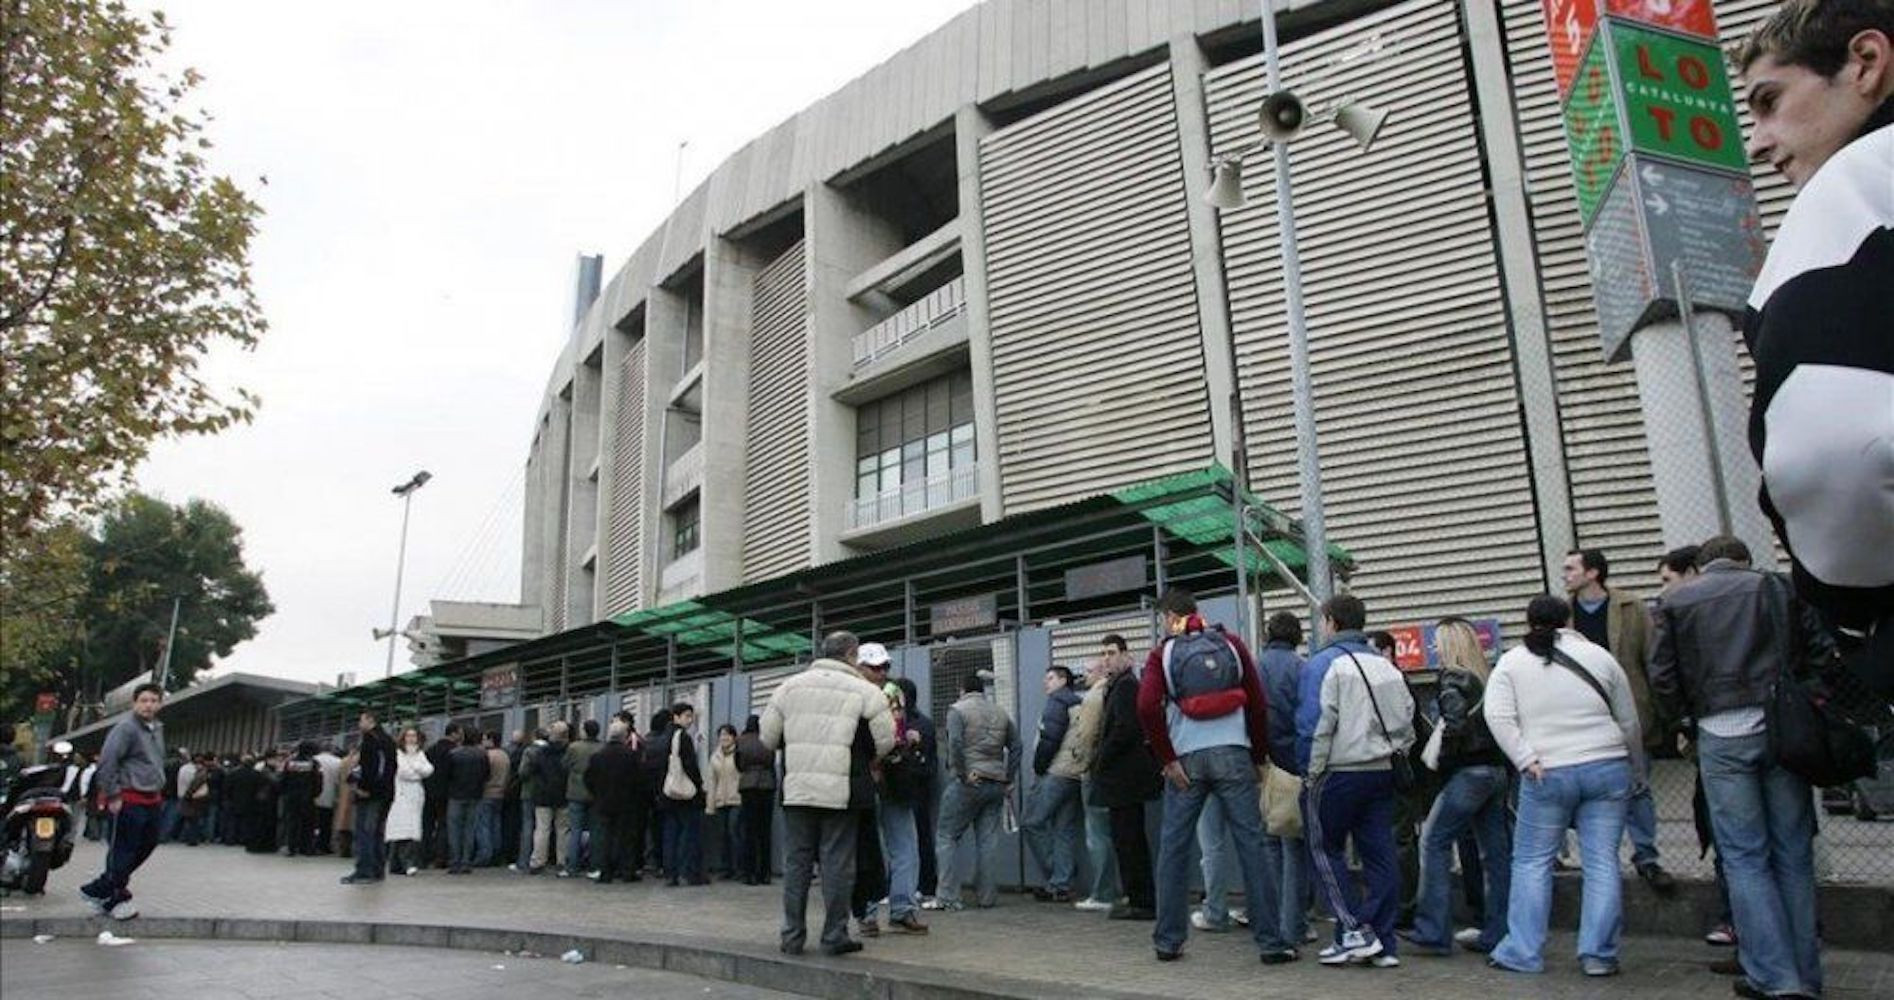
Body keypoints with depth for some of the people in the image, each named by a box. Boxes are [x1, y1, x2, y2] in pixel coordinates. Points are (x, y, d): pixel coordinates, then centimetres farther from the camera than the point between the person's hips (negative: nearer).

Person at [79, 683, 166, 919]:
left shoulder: (157, 728, 15)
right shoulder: (126, 727, -13)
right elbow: (107, 761, -18)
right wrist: (112, 795, -17)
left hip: (153, 800, 9)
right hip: (130, 800, -9)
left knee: (147, 846, 15)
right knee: (124, 851, -1)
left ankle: (97, 890, 28)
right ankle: (115, 900, 13)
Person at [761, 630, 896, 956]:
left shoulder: (791, 685, 9)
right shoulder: (863, 691, -2)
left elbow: (767, 736, 9)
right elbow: (885, 741, -3)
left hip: (796, 788, 3)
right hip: (839, 791, -3)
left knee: (796, 862, 10)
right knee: (837, 863, 5)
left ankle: (792, 936, 14)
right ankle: (834, 936, 9)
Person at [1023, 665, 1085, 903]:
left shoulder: (1056, 701, -5)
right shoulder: (1079, 704, 19)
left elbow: (1050, 738, -15)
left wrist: (1038, 767, -6)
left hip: (1054, 774, -8)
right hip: (1075, 776, 9)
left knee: (1032, 823, -2)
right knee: (1066, 831, 7)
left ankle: (1057, 878, -2)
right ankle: (1061, 885, 5)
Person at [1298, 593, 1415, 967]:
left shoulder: (1323, 664, -11)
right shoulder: (1386, 666, 10)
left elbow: (1316, 725, -16)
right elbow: (1406, 720, 12)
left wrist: (1309, 773, -8)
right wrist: (1392, 754, 19)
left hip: (1337, 773, -6)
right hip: (1381, 772, 6)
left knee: (1326, 851, 8)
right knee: (1380, 855, 8)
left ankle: (1355, 930, 1)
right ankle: (1383, 943, 13)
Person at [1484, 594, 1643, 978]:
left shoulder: (1511, 662, 4)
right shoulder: (1598, 655, 7)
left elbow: (1497, 716, -10)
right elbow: (1629, 722, 12)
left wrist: (1526, 760, -7)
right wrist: (1634, 770, 23)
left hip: (1548, 775, -1)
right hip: (1607, 768, 2)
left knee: (1532, 860, 7)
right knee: (1602, 861, 6)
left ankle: (1523, 952, 9)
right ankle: (1598, 954, 8)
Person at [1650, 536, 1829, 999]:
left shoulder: (1675, 602, 6)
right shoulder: (1779, 588, 9)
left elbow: (1663, 678, 1)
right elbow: (1821, 652, 3)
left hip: (1721, 736, -1)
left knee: (1744, 857, 4)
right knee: (1793, 854, 9)